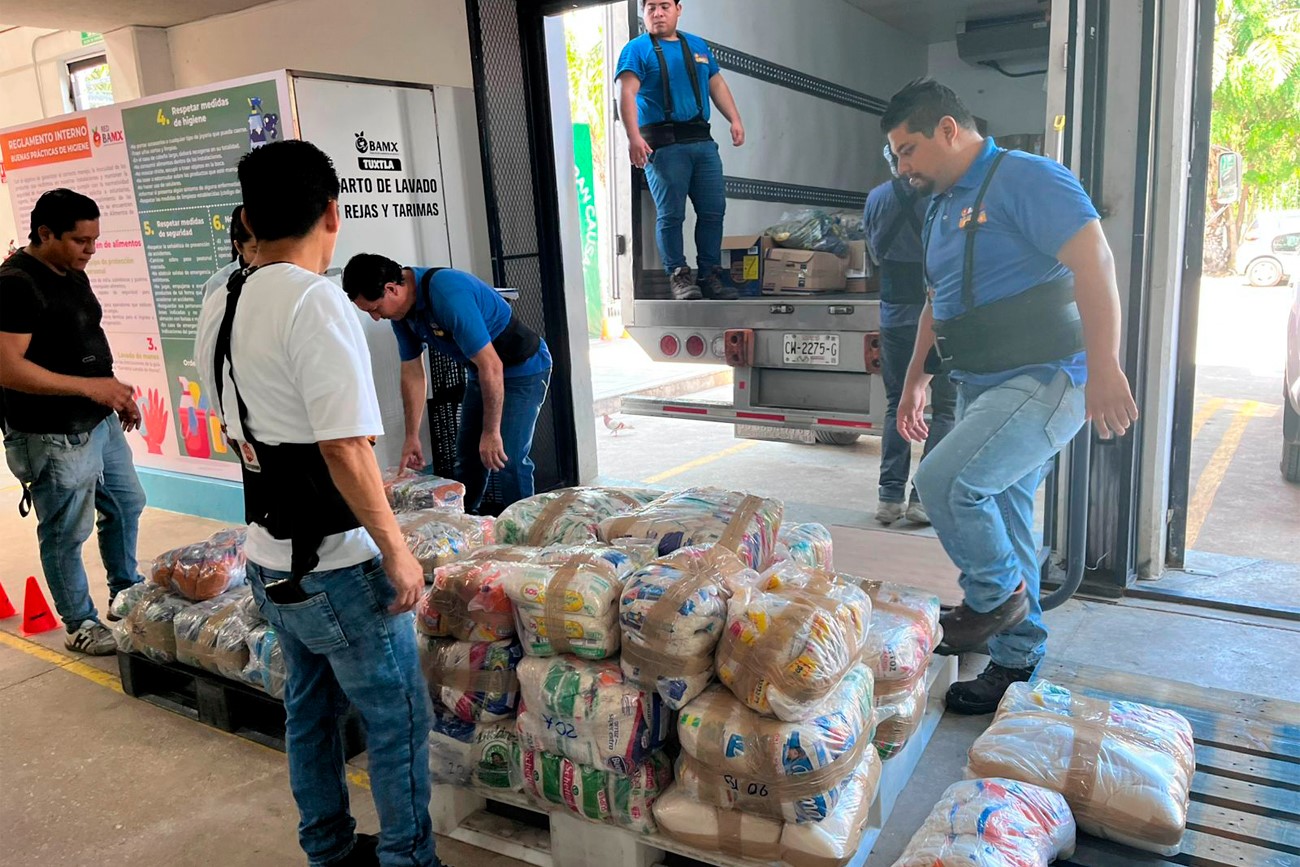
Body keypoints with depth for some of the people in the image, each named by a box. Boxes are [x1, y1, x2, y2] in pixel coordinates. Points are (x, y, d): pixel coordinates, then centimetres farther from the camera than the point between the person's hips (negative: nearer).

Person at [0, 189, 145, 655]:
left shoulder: (73, 274, 9)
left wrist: (116, 394, 12)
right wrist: (90, 387, -23)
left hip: (101, 422, 9)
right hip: (54, 437, -9)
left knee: (126, 504, 21)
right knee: (66, 534, 5)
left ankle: (125, 592, 39)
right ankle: (80, 625, 21)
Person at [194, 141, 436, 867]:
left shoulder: (219, 309, 5)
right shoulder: (316, 302, -21)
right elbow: (345, 450, -25)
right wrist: (397, 551, -16)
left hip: (269, 563, 8)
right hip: (337, 568, -8)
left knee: (310, 710, 22)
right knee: (399, 720, 9)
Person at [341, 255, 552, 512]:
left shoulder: (448, 293, -33)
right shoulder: (402, 310, -5)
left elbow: (492, 366, -32)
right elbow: (412, 373, 4)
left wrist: (491, 432, -26)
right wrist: (412, 437, 4)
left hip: (523, 368, -8)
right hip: (480, 372, 8)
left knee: (507, 460, -14)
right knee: (467, 458, 12)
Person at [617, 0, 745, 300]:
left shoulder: (698, 46, 20)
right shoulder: (637, 49, 2)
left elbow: (717, 84, 24)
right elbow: (627, 94, -9)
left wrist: (735, 120, 11)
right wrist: (633, 137, -22)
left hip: (702, 140, 5)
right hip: (663, 144, -5)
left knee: (713, 210, 3)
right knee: (671, 215, -5)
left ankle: (709, 275, 11)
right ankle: (679, 276, 4)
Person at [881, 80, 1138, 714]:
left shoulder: (1026, 179, -11)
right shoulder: (940, 207, 16)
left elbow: (1095, 264, -20)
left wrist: (1104, 370, -25)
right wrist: (916, 380, 20)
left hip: (1044, 379, -9)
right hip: (982, 389, 9)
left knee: (944, 480, -24)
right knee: (1000, 523, 12)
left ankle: (997, 595, 2)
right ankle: (1018, 661, 25)